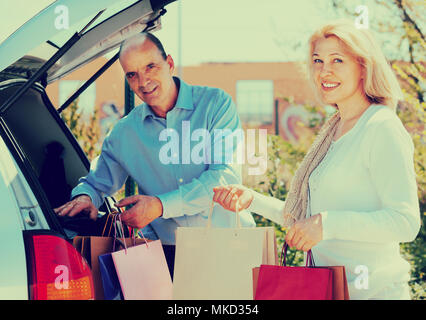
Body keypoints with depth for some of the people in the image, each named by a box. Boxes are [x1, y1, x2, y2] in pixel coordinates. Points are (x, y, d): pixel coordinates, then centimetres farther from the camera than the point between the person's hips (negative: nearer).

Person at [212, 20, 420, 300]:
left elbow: (406, 222, -20)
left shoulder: (382, 129, -12)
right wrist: (253, 200, 9)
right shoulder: (334, 130, 13)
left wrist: (328, 224, -26)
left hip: (370, 290, -7)